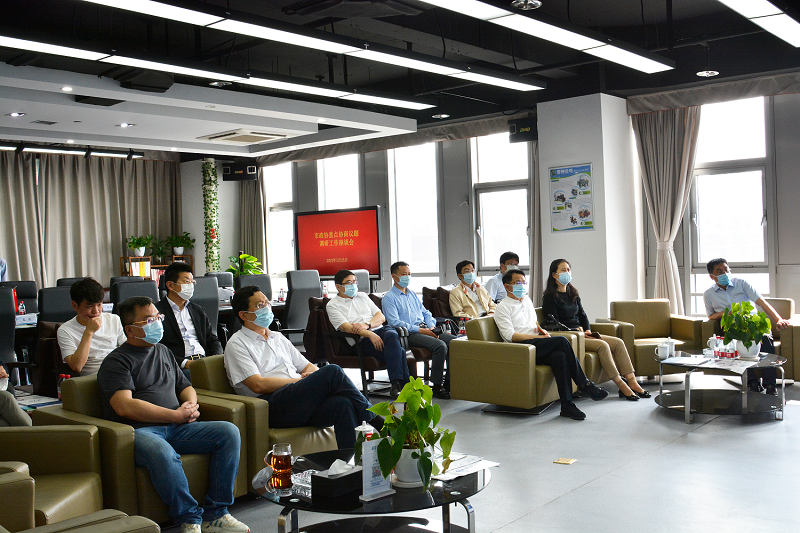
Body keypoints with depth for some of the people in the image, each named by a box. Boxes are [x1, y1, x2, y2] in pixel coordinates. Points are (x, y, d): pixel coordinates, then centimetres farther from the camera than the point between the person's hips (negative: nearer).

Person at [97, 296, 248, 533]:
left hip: (177, 428, 7)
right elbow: (125, 406, -13)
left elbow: (185, 387, 31)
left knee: (229, 432, -15)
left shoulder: (163, 352, 25)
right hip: (139, 431, -7)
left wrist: (191, 405, 5)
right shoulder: (116, 362, 2)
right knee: (160, 451, -41)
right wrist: (176, 415, -14)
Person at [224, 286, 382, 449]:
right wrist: (301, 381, -6)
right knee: (333, 372, -25)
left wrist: (313, 375, 0)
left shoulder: (278, 338, 28)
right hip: (273, 408, -6)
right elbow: (258, 385, -7)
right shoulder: (237, 344, 6)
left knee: (342, 404, -29)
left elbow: (308, 367, 26)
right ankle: (372, 418, -15)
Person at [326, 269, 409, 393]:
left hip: (380, 330, 5)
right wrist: (370, 334, -24)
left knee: (391, 334, -35)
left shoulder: (362, 296, 25)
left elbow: (381, 317, 16)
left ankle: (396, 382, -41)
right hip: (362, 341, -5)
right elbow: (346, 327, -9)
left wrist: (367, 325, -8)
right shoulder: (333, 305, 7)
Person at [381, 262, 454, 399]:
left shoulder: (413, 294, 25)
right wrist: (420, 330, -16)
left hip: (425, 329, 8)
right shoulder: (389, 298, 0)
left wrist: (431, 327, 2)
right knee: (440, 345, -30)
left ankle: (449, 382, -10)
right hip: (408, 334, -7)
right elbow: (395, 322, -12)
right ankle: (437, 387, -22)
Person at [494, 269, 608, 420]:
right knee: (562, 341, -28)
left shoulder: (526, 300, 27)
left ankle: (567, 405, -32)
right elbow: (510, 335, -8)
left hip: (537, 346, 6)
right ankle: (584, 384, -20)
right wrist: (539, 337, -13)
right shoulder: (502, 308, 3)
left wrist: (540, 329, 10)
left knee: (559, 356, -31)